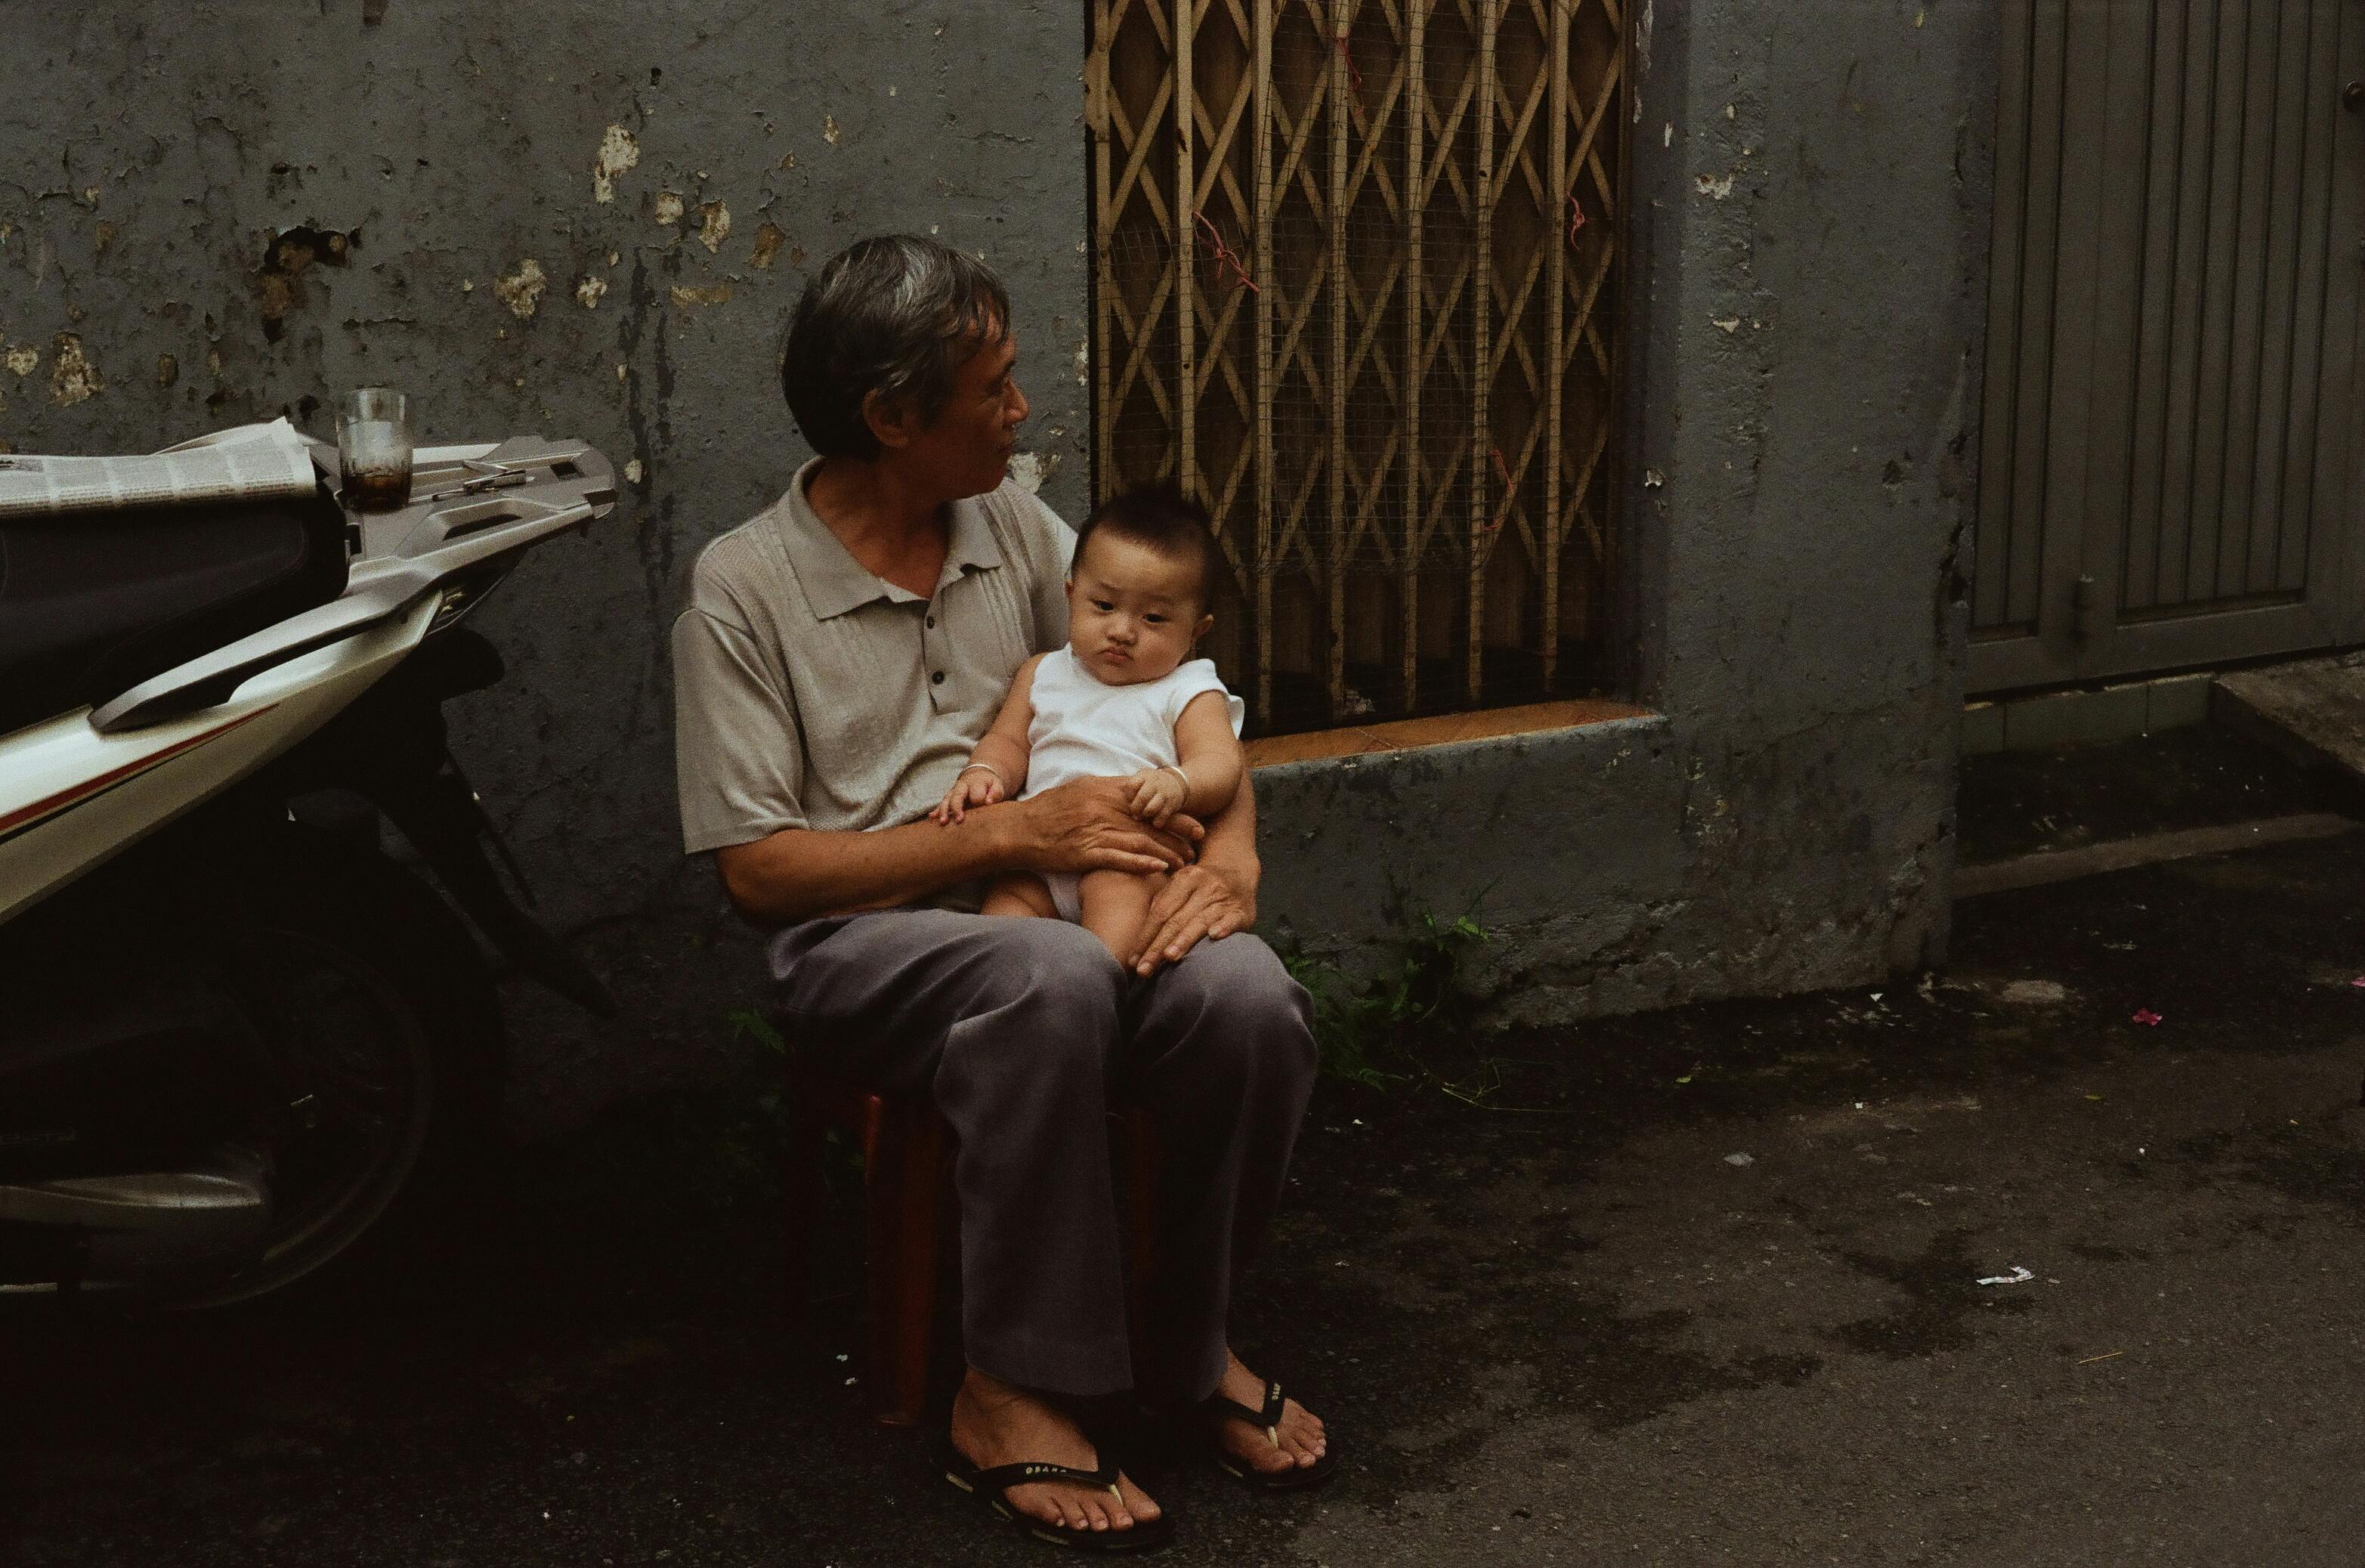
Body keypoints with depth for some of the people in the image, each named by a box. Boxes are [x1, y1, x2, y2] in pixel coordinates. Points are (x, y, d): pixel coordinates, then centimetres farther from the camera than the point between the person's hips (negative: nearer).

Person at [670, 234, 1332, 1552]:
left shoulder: (1015, 528, 12)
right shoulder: (744, 591, -4)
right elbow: (758, 868, -8)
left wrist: (1231, 851, -9)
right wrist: (1010, 834, -16)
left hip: (1050, 910, 5)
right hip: (862, 939, -4)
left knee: (1248, 994, -27)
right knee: (1054, 979, -38)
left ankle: (1193, 1342, -1)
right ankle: (1014, 1396, -23)